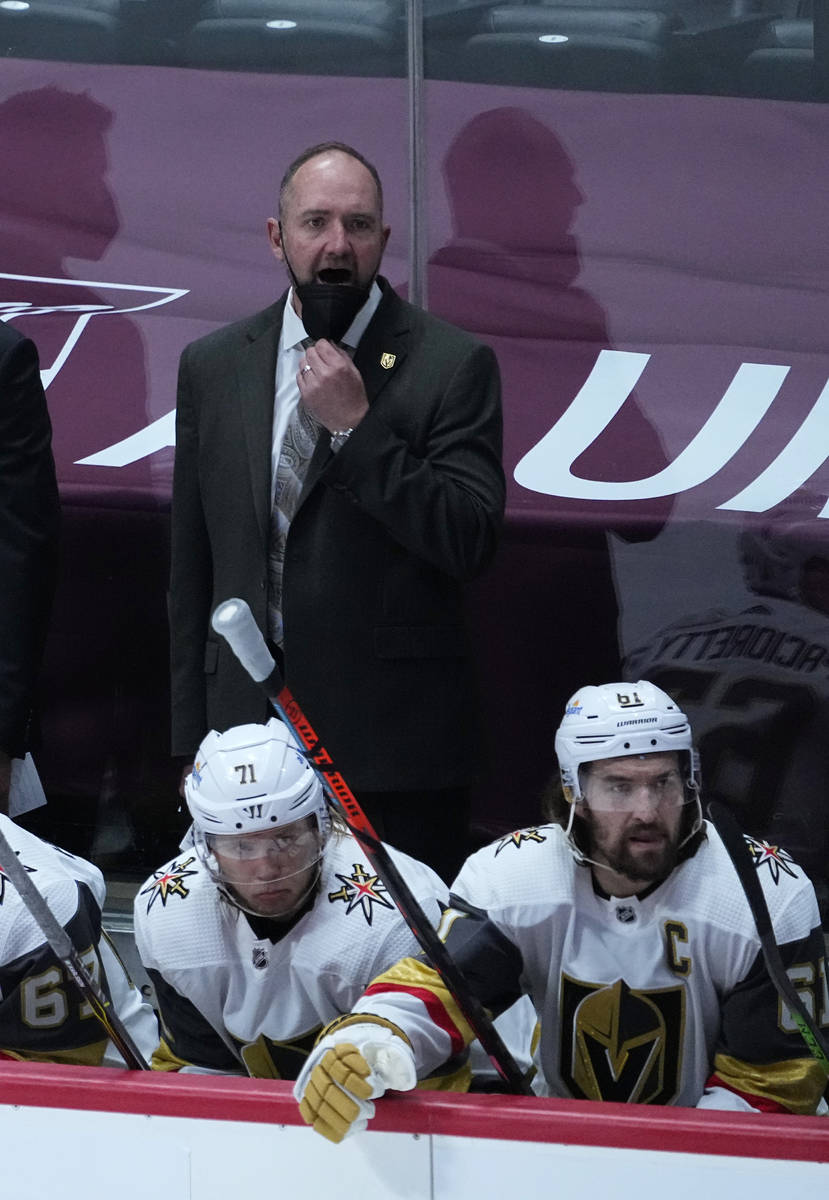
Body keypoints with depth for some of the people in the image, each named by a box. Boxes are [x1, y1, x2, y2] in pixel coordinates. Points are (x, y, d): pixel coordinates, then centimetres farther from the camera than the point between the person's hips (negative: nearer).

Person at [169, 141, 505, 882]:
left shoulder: (452, 365, -2)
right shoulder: (212, 367, 10)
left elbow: (471, 544, -10)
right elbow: (192, 572, 12)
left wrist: (358, 426, -16)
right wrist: (192, 739, 10)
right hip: (248, 734, 3)